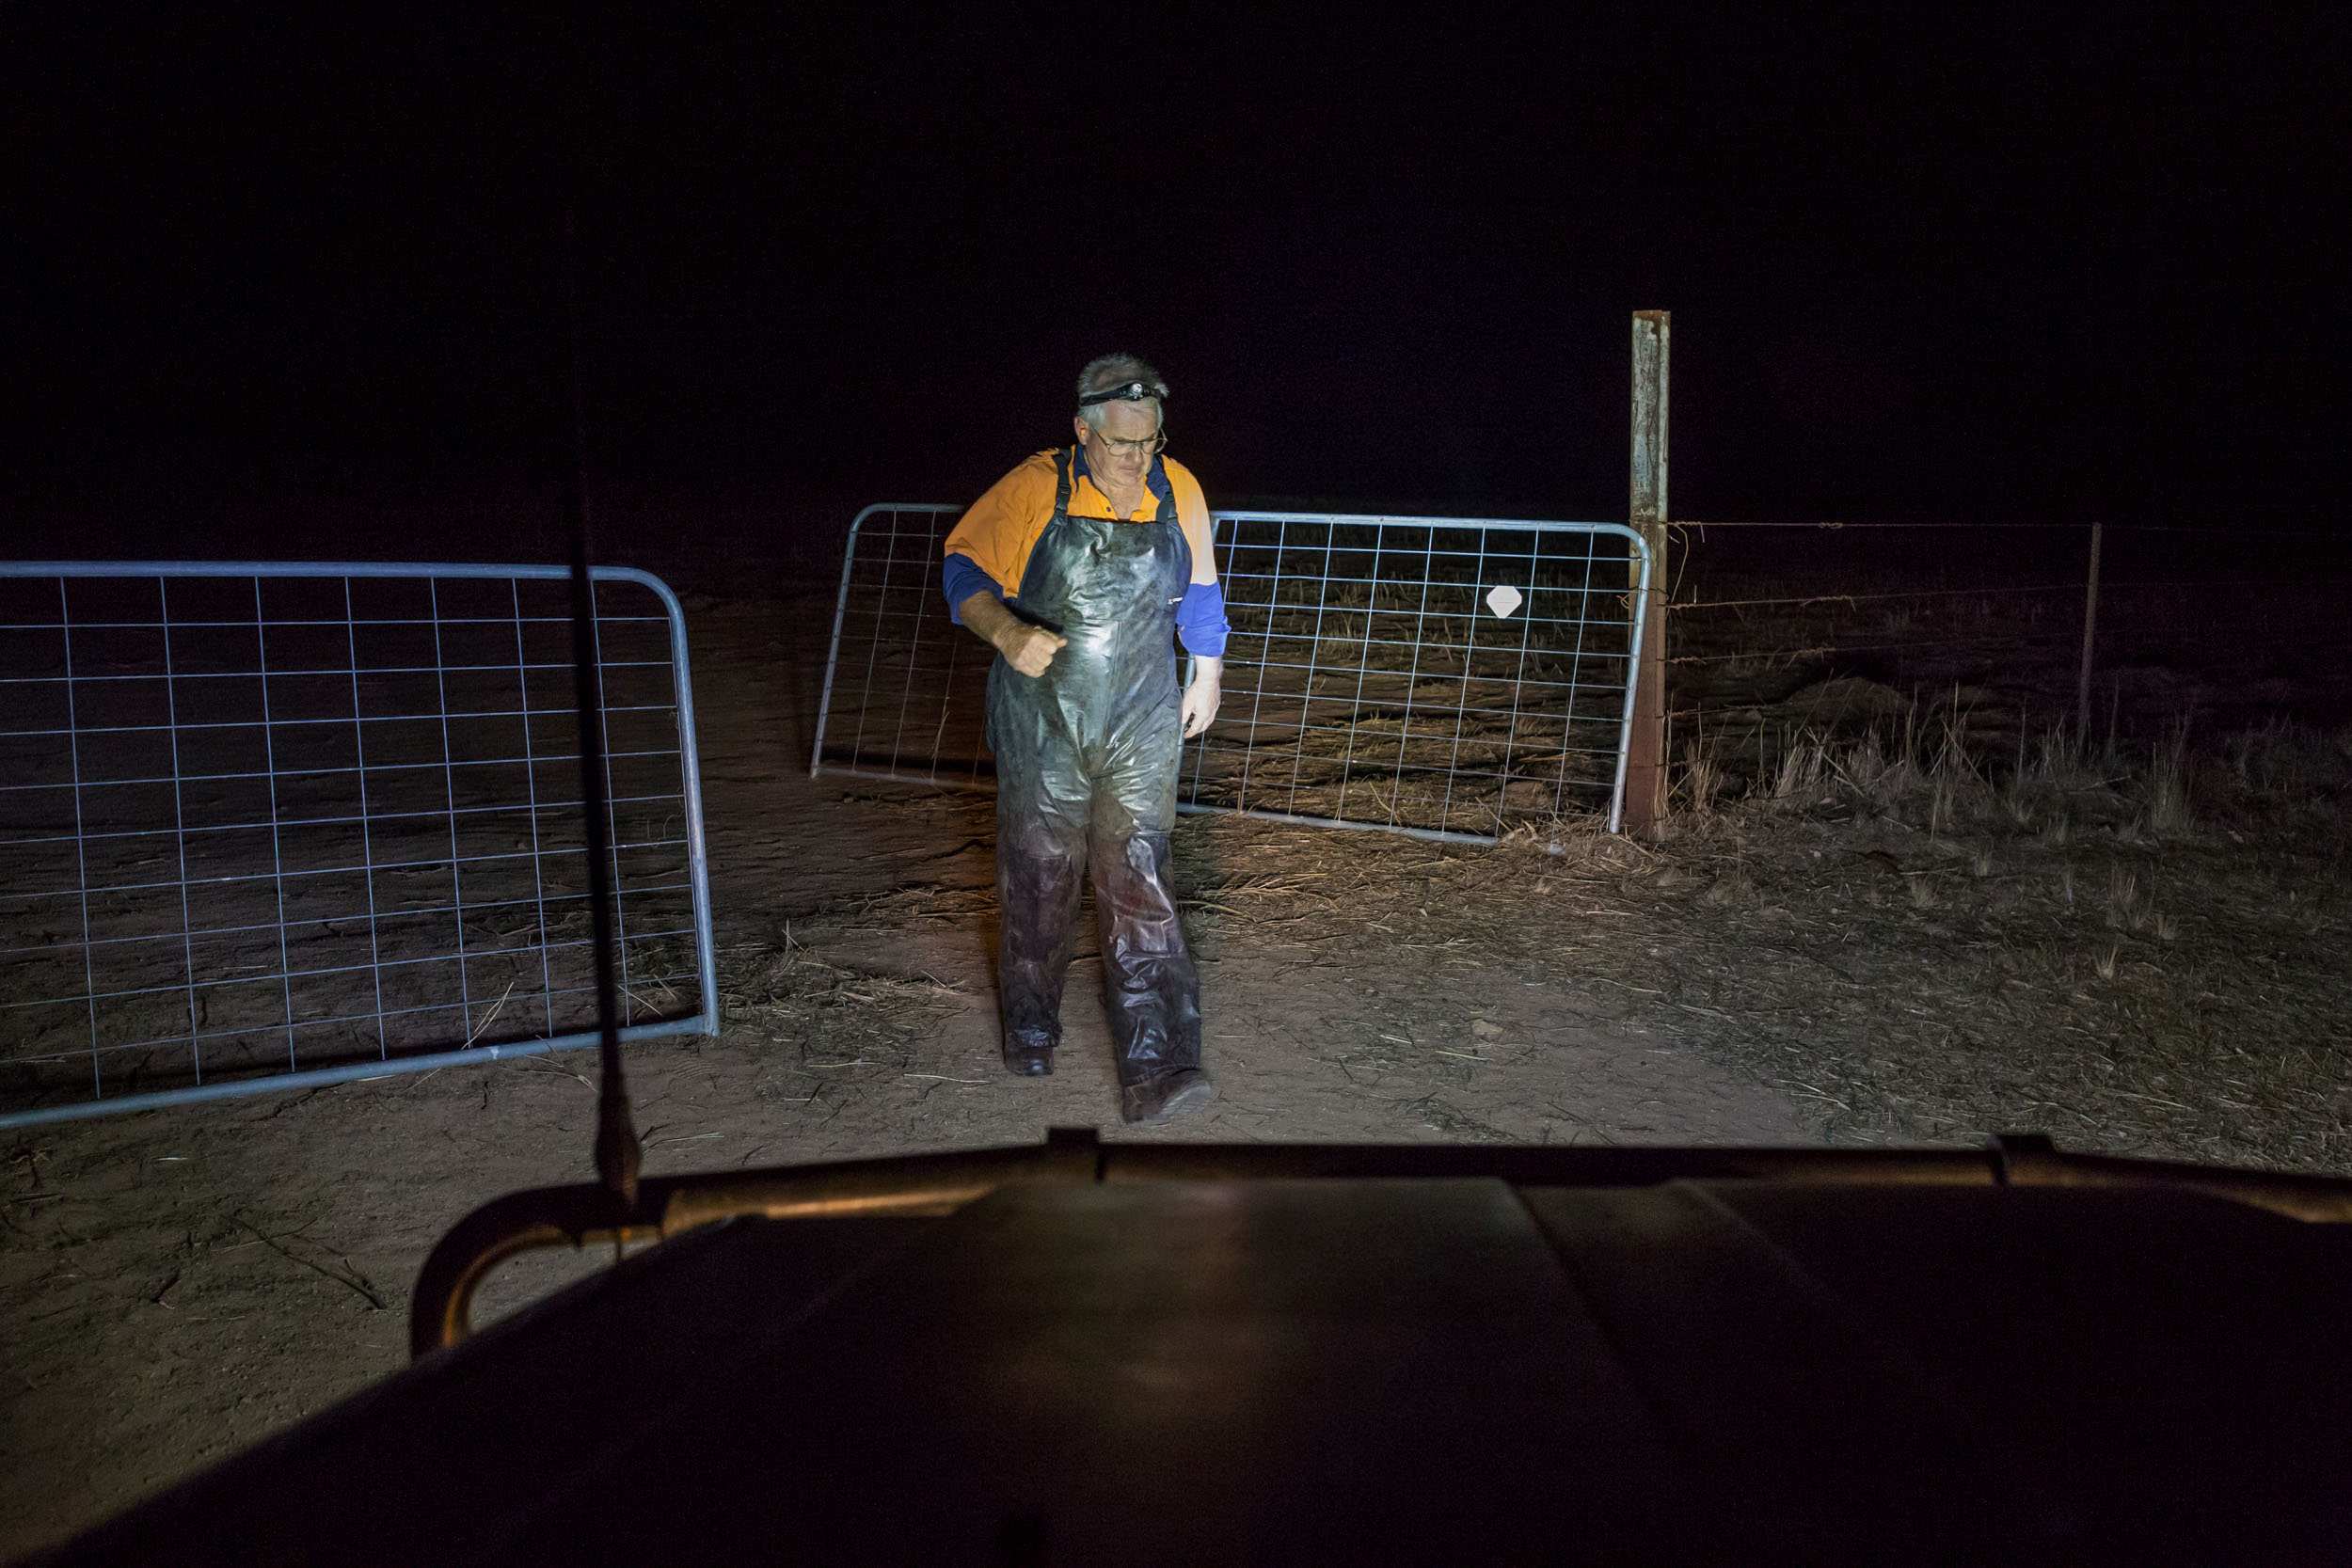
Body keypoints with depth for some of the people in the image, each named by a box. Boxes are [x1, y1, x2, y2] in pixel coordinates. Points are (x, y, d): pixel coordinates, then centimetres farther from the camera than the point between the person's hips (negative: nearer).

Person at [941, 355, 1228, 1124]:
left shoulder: (1178, 492, -1)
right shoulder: (1033, 490, -11)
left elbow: (1199, 590, 14)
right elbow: (964, 565, -4)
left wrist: (1207, 675, 20)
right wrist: (1006, 633, -23)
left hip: (1139, 735, 1)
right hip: (1041, 729, -1)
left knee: (1138, 887, -5)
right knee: (1038, 879, 11)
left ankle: (1156, 1071, -6)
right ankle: (1030, 1027, 35)